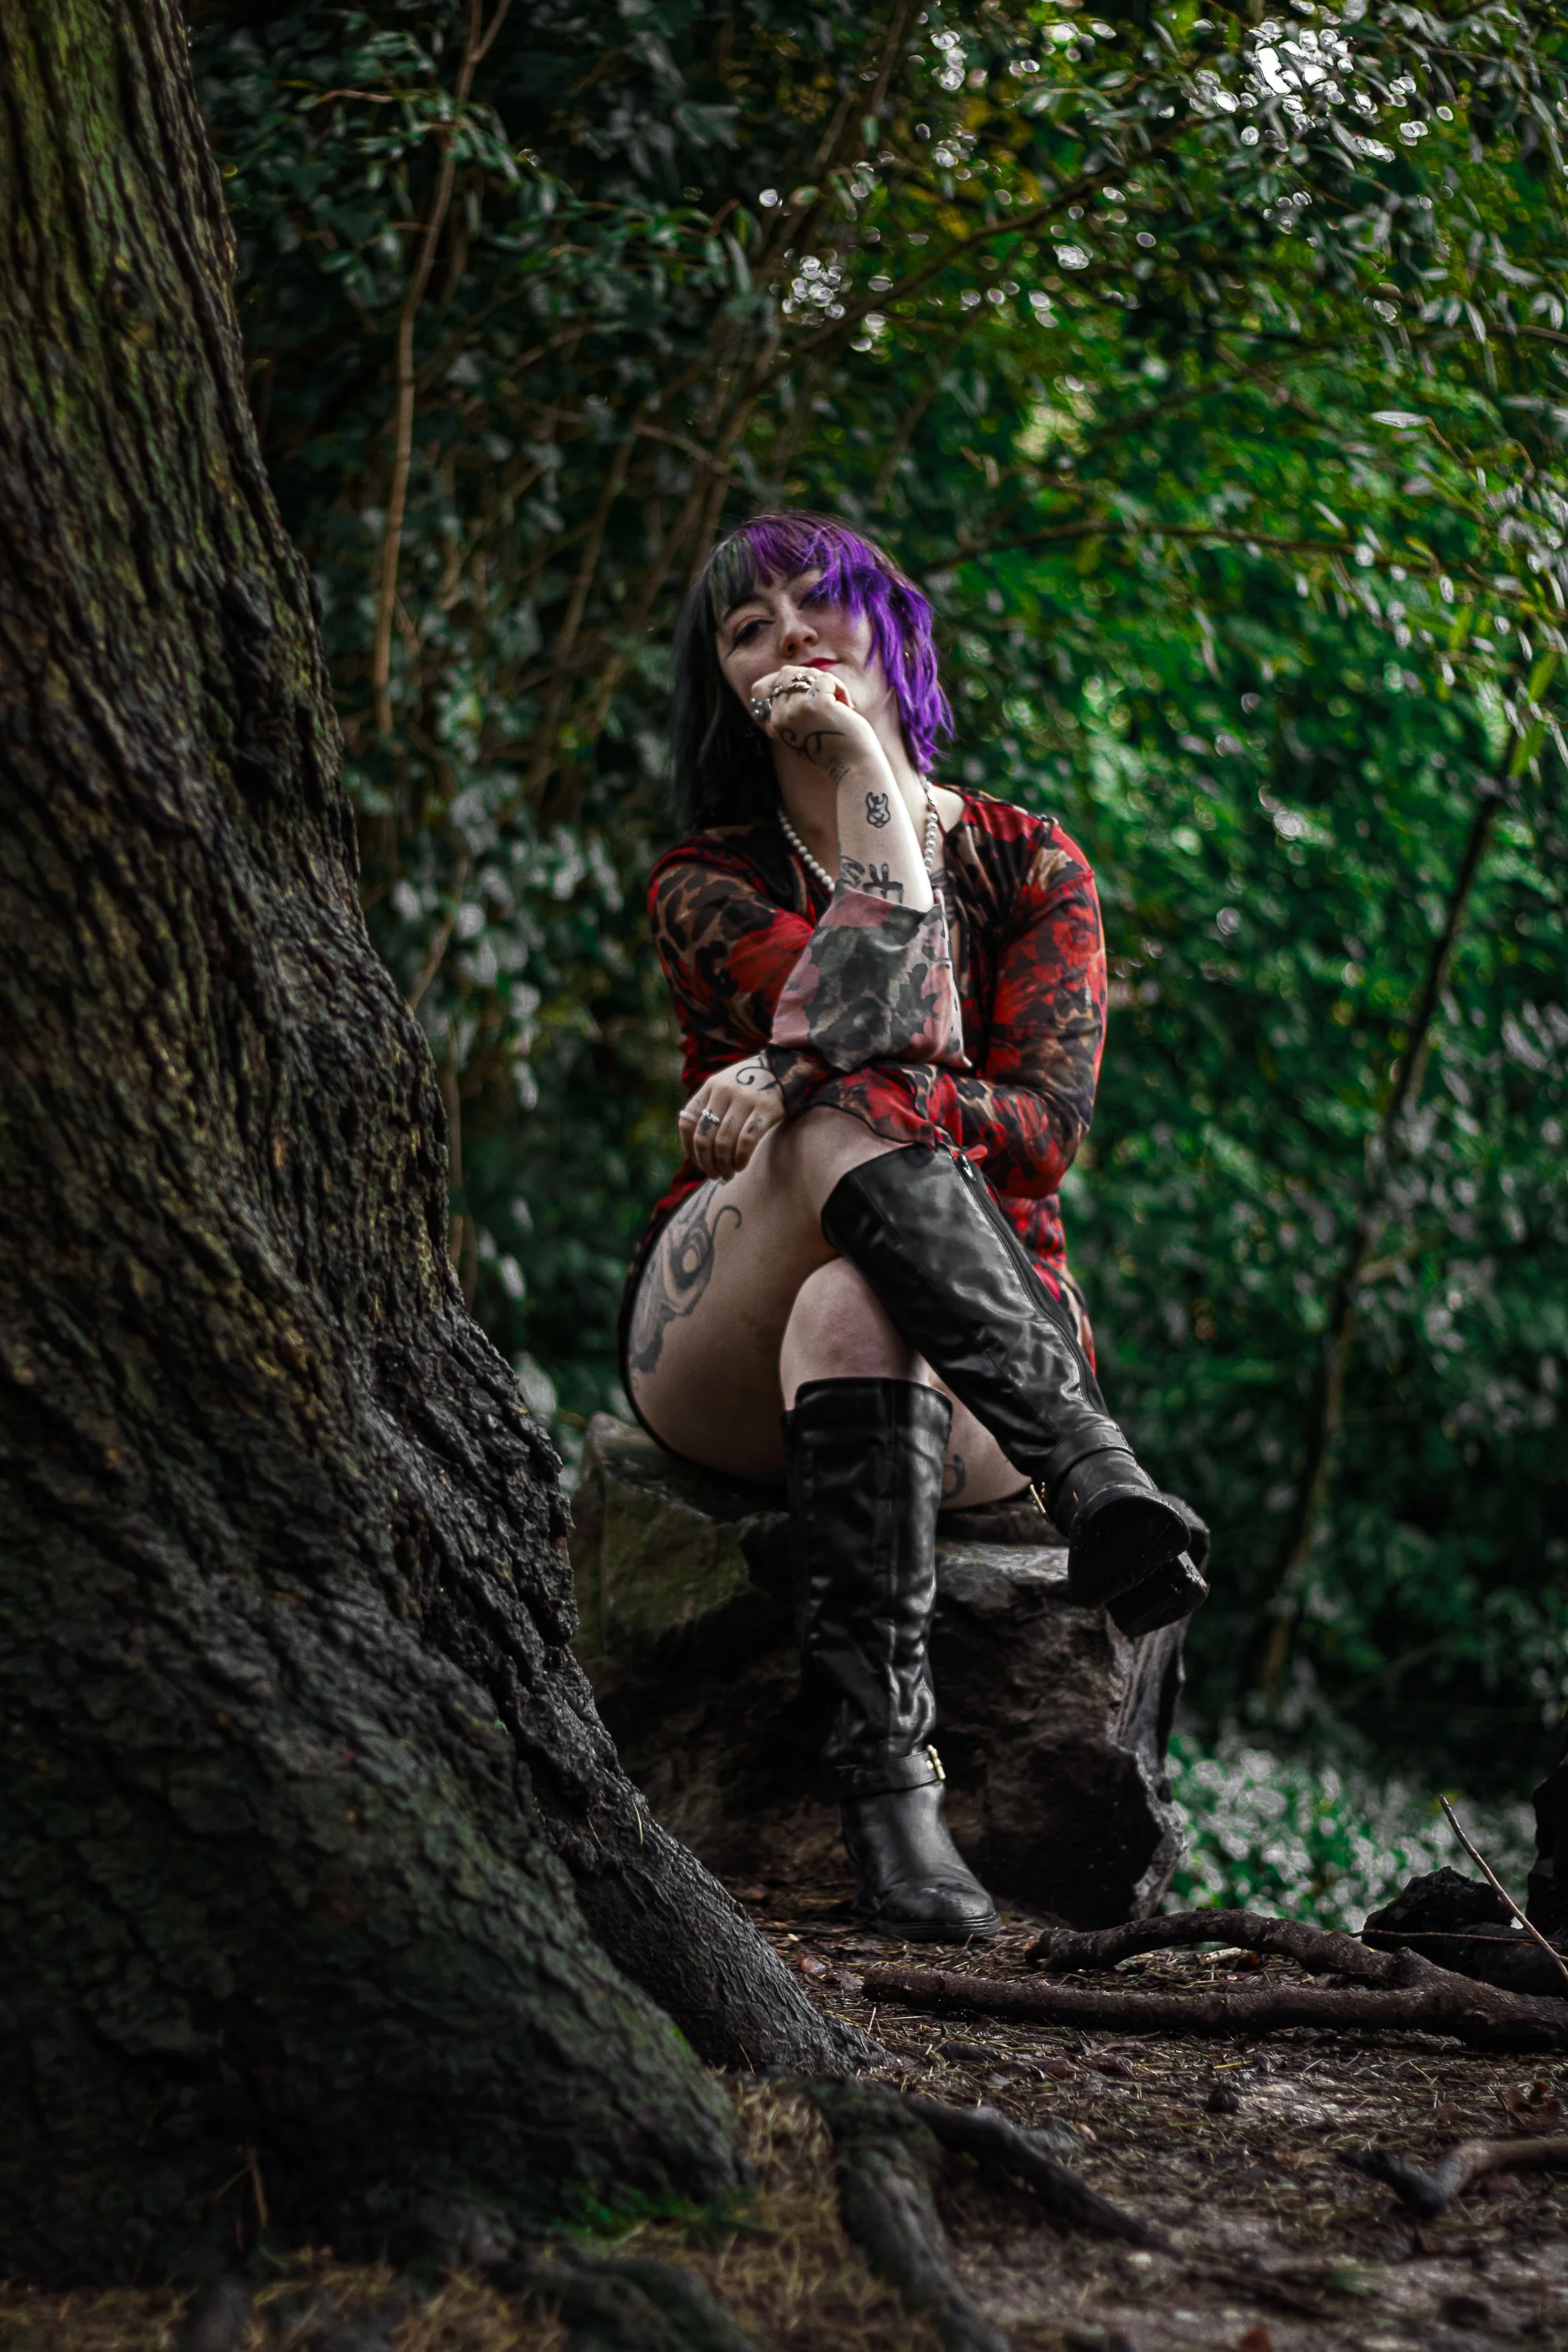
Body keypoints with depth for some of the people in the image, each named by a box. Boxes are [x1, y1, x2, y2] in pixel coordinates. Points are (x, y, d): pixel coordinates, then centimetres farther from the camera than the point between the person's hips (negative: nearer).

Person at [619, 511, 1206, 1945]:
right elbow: (883, 1026, -11)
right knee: (845, 1106, -35)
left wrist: (802, 1091, -21)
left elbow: (1045, 1120, -6)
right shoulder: (705, 885, 11)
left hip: (976, 1350, 0)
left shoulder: (1030, 866, 12)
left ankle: (888, 1778, -57)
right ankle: (1092, 1467, -54)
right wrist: (874, 778, -5)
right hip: (722, 1348, 0)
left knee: (851, 1311, -40)